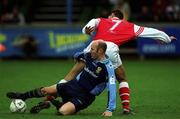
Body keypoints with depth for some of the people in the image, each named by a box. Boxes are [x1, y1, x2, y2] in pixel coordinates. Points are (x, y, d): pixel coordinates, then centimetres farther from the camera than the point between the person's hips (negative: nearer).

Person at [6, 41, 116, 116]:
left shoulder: (107, 67, -27)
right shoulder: (89, 56, -5)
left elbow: (112, 88, -32)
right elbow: (77, 56, 21)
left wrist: (110, 110, -38)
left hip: (85, 95, -7)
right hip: (75, 84, 7)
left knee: (63, 111, -27)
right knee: (45, 90, 9)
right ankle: (23, 96, 38)